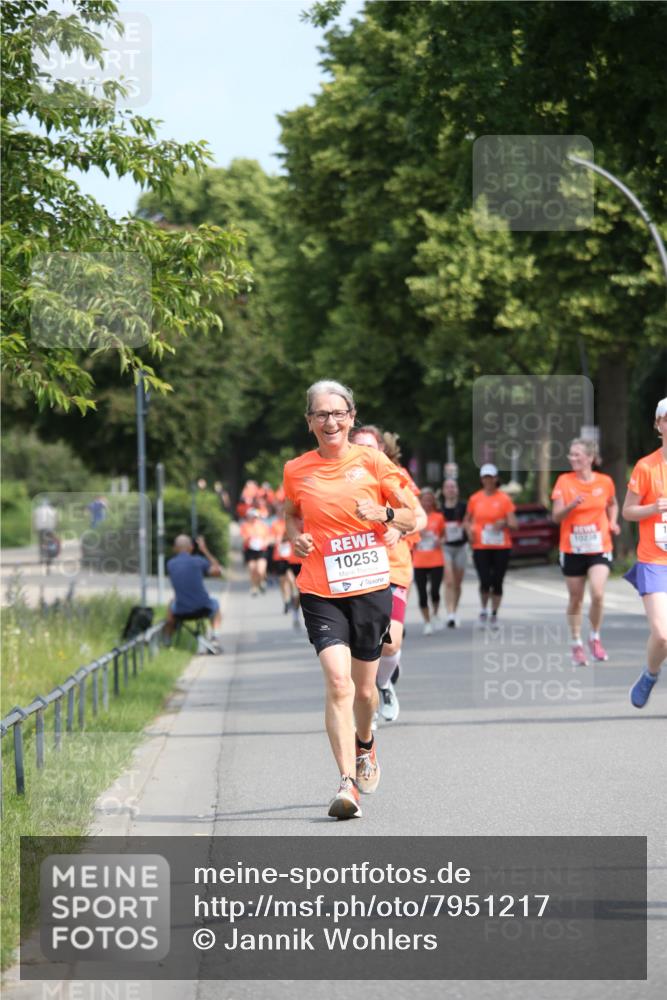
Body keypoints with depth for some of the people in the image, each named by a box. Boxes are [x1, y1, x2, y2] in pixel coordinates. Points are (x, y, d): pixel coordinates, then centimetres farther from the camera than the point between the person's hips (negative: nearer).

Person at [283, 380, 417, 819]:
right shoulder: (297, 471, 3)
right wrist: (296, 536, 0)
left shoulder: (372, 461, 0)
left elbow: (413, 518, 6)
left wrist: (385, 513, -15)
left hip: (371, 587, 1)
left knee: (365, 688, 13)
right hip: (321, 592, -1)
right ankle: (348, 783, -19)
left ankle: (364, 743, 46)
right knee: (338, 681, -19)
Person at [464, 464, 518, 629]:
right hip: (481, 547, 0)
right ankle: (484, 609, 13)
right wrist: (469, 529, -3)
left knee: (497, 582, 3)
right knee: (485, 581, -11)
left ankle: (494, 615, 17)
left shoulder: (504, 499, 0)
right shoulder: (475, 499, 5)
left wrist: (504, 523, -22)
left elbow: (513, 523, -1)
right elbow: (467, 519, 17)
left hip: (501, 547, 0)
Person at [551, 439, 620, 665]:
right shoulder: (564, 481, -4)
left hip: (599, 548, 0)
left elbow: (612, 504, 20)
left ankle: (595, 638, 5)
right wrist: (571, 505, -25)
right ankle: (576, 644, 23)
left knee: (597, 593, -17)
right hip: (572, 550, 0)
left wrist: (612, 523, 2)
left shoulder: (605, 482, -1)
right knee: (575, 598, 7)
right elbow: (556, 516, -7)